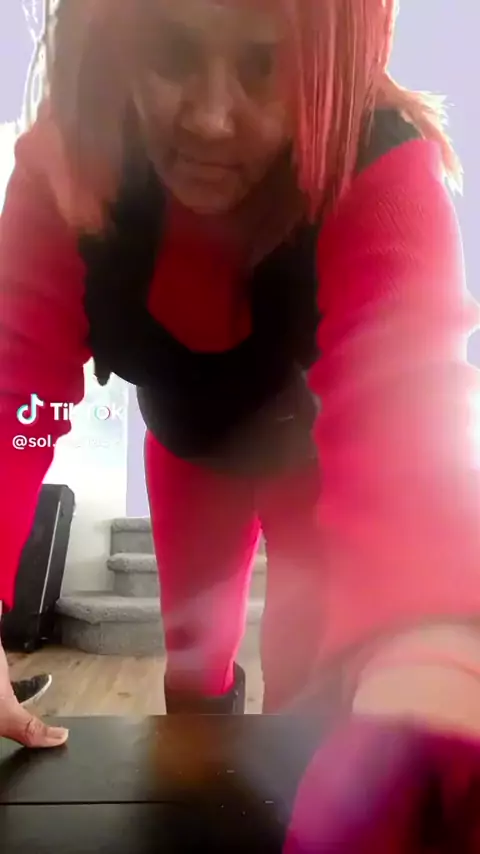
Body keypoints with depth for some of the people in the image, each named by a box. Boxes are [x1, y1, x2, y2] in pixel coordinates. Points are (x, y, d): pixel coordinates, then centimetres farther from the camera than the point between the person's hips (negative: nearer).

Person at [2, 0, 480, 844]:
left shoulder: (385, 172, -36)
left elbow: (407, 406, -52)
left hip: (313, 448, -2)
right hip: (191, 445, 3)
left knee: (306, 679, 3)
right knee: (192, 655, 20)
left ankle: (297, 785, 40)